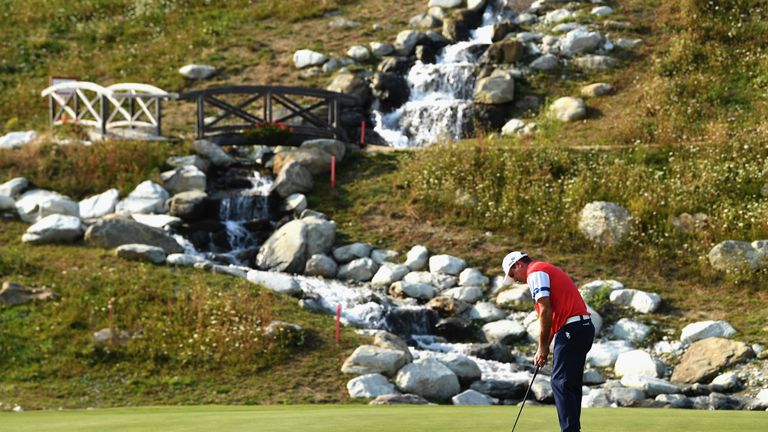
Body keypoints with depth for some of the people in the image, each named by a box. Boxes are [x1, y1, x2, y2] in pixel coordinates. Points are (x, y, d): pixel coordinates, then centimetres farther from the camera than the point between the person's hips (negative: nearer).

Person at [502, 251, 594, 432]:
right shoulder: (546, 270, 26)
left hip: (571, 329, -10)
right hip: (583, 327, 10)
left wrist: (542, 347, -7)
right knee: (571, 385, 12)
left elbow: (546, 311, -15)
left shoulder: (535, 272, -6)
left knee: (561, 383, -8)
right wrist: (544, 347, 19)